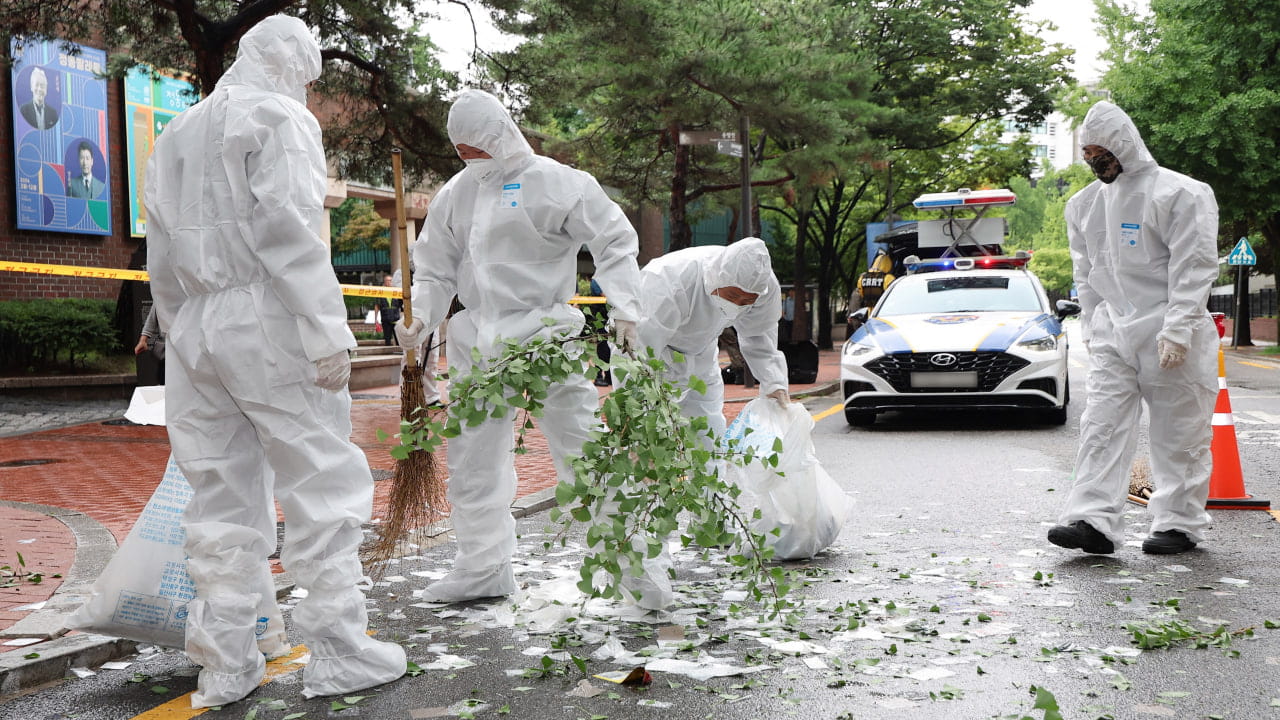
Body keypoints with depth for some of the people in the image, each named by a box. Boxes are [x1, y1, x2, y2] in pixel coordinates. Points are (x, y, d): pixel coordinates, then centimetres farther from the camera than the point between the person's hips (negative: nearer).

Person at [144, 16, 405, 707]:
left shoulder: (175, 136, 22)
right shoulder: (280, 118, -2)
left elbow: (161, 258, 19)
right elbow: (287, 234, -14)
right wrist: (328, 333, -16)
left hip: (193, 331, 7)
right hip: (264, 323, -7)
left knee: (222, 494, 8)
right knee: (324, 481, -1)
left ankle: (224, 663, 11)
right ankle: (335, 648, 1)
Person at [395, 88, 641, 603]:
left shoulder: (557, 182, -4)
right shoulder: (455, 194, 11)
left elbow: (613, 242, -3)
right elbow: (436, 268, 16)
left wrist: (626, 310, -12)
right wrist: (422, 318, 0)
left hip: (545, 333, -5)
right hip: (479, 340, 6)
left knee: (582, 448, -4)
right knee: (473, 455, 9)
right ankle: (483, 566, 21)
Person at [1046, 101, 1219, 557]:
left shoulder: (1180, 193, -6)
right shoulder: (1086, 203, 14)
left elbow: (1193, 268, -11)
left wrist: (1177, 330, -18)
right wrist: (1091, 326, 14)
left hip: (1171, 337, -5)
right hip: (1112, 332, 5)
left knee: (1178, 432, 3)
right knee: (1103, 425, -4)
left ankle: (1179, 523, 14)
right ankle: (1094, 520, -8)